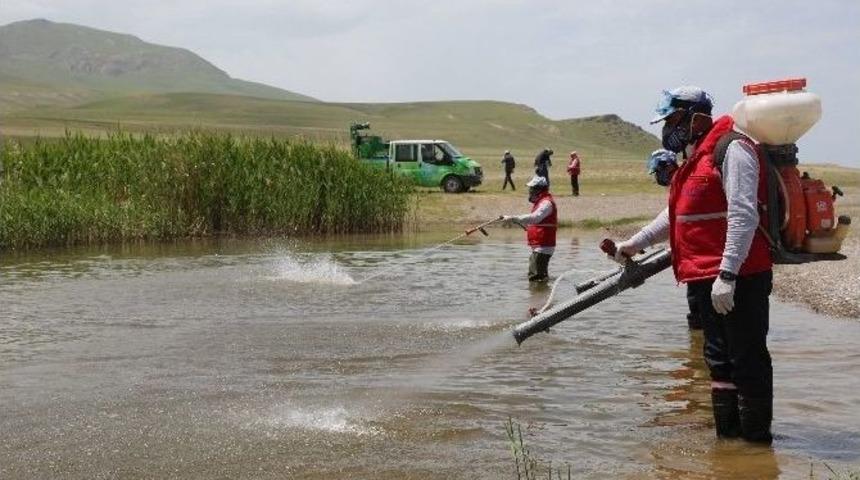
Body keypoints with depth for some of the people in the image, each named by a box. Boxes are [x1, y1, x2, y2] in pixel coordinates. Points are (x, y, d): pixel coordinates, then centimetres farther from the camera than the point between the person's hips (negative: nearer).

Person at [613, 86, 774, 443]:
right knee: (719, 358, 15)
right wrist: (635, 243, 28)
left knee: (747, 358, -3)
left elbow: (744, 216, -22)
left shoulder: (731, 150, -13)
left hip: (739, 278, -10)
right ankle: (727, 433, 25)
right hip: (708, 278, 10)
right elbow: (676, 215, 30)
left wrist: (727, 275, -26)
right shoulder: (695, 159, 19)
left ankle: (757, 436, 4)